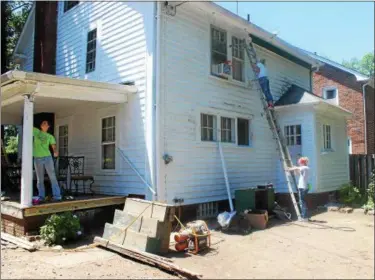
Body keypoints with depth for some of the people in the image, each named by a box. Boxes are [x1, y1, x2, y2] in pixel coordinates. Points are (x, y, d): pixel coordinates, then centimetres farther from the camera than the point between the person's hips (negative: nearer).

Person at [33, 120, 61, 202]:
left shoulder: (50, 136, 11)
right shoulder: (36, 131, 13)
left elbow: (53, 146, 0)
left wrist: (55, 151, -20)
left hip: (47, 157, -1)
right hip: (37, 158, 1)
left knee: (52, 177, -6)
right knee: (40, 179, 6)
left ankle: (57, 196, -5)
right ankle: (41, 196, 15)